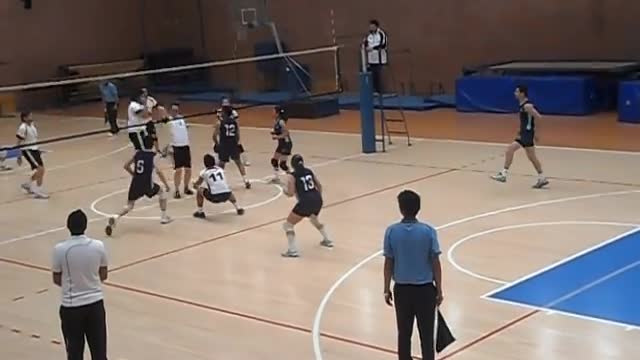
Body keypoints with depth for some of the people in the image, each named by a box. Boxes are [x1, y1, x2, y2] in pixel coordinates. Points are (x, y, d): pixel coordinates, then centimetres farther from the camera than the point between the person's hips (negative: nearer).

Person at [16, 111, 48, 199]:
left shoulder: (33, 125, 7)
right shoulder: (23, 128, -18)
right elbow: (19, 143, -14)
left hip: (34, 149, 9)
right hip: (27, 150, -9)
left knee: (40, 171, 11)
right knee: (41, 169, -15)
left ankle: (28, 185, 33)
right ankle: (38, 192, -9)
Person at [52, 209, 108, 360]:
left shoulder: (60, 249, -14)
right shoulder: (98, 246, -9)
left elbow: (57, 280, -1)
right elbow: (103, 276, 4)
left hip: (71, 306, -2)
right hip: (95, 303, 2)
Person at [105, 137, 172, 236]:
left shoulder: (138, 153, 7)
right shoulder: (152, 156, -7)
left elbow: (126, 166, 14)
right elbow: (158, 172, -16)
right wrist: (166, 185, -9)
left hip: (135, 184, 3)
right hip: (147, 184, -3)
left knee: (130, 205, 14)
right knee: (162, 192, 25)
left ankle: (116, 218, -15)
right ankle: (164, 217, 27)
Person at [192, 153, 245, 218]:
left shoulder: (204, 172, 12)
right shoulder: (220, 169, 22)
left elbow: (195, 185, 25)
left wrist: (197, 186, 50)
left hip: (214, 197, -4)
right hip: (226, 196, 4)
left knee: (200, 190, 20)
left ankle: (200, 212, 16)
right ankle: (238, 209, 36)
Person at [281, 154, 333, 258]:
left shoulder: (292, 176, -2)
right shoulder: (309, 171, 15)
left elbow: (291, 193, -6)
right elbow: (319, 185, 18)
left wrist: (285, 191, 16)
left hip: (306, 202, -7)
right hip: (317, 200, 7)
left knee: (288, 225, 6)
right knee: (314, 219, 39)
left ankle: (293, 251, -6)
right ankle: (327, 240, 47)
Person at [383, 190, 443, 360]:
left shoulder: (391, 231, -9)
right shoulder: (428, 231, -12)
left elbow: (388, 263, -4)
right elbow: (435, 263, -9)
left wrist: (387, 289, 7)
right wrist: (439, 290, 1)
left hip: (402, 289, 1)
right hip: (425, 289, -1)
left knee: (404, 334, 13)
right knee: (426, 335, 8)